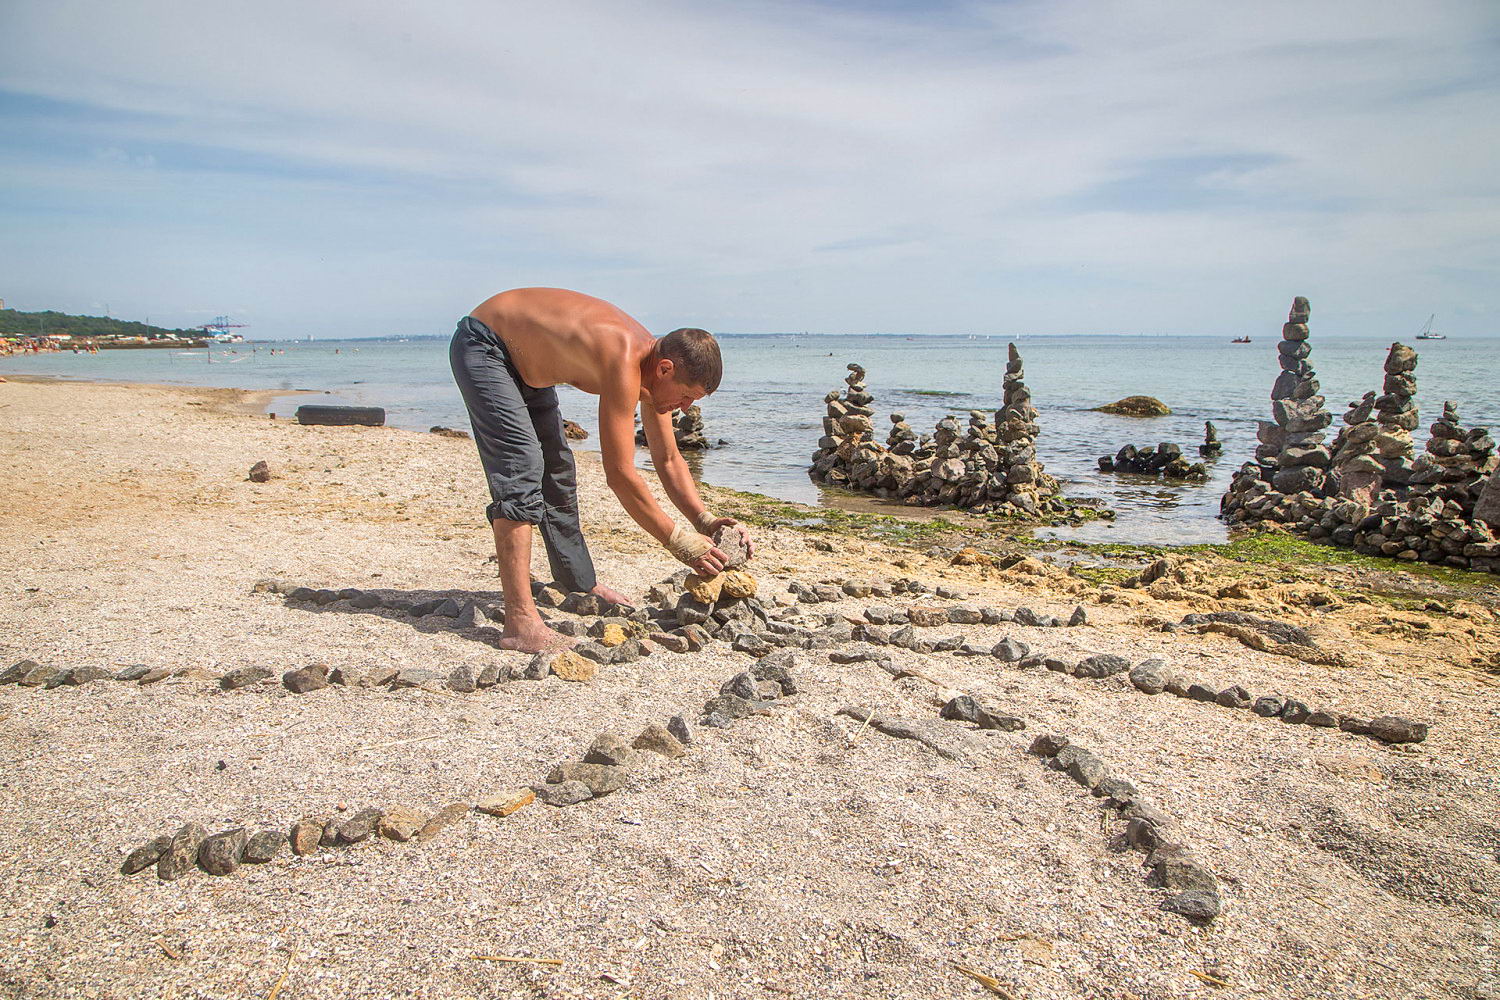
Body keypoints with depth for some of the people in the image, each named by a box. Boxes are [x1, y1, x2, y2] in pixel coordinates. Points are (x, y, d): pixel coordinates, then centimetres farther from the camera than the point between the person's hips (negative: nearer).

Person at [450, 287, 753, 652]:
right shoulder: (623, 363, -36)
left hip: (523, 358, 10)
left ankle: (581, 584, 33)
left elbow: (668, 460, 2)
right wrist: (682, 544, -30)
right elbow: (619, 474, -36)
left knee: (557, 468, 16)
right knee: (521, 468, -22)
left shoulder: (653, 360, -8)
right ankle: (520, 621, -24)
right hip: (481, 344, -10)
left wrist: (705, 521, -8)